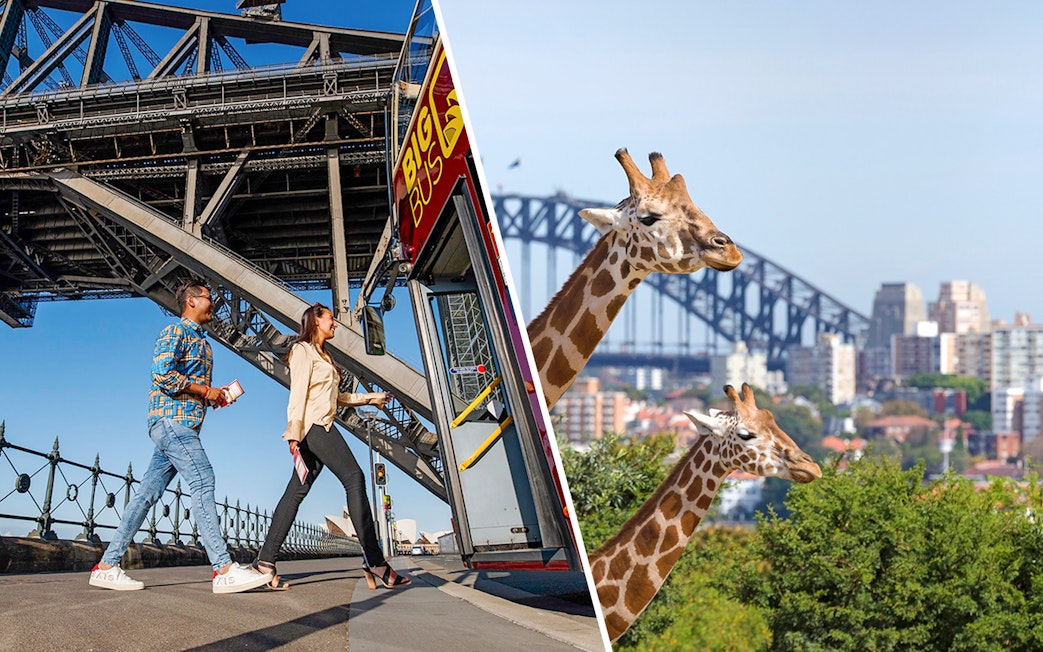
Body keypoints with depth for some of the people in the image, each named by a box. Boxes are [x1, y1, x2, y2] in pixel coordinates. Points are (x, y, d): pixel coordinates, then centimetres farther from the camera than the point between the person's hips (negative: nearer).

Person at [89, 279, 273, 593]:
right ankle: (224, 568, -25)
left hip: (182, 425, 10)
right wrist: (205, 390, -11)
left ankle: (107, 565, 6)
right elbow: (163, 373, -16)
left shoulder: (200, 341, 26)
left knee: (148, 493, 5)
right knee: (203, 480, -18)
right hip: (171, 417, -10)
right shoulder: (175, 332, -3)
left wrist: (214, 396, 9)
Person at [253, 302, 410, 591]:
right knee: (354, 478, -16)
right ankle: (374, 560, -21)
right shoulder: (303, 350, 0)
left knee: (297, 491, 1)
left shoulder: (322, 355, 29)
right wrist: (294, 431, -20)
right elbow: (298, 393, -11)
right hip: (313, 424, -10)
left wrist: (371, 398, 30)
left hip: (321, 427, 10)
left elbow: (337, 397, 30)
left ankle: (265, 561, -4)